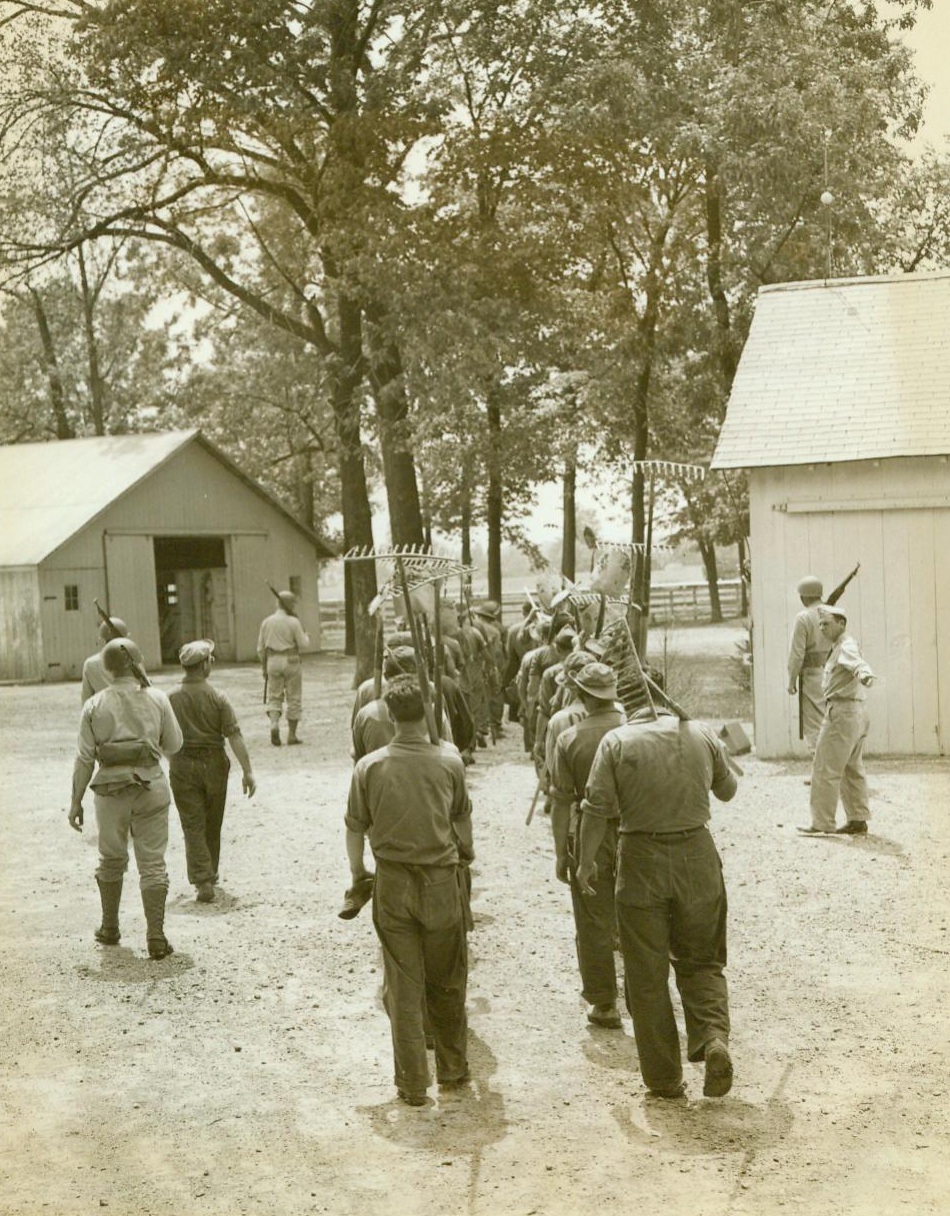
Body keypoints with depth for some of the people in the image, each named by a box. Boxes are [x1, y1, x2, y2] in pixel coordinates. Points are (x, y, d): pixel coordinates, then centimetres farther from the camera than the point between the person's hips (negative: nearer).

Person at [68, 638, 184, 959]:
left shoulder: (95, 705, -4)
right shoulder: (157, 699, -4)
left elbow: (85, 758, -4)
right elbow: (173, 744, 3)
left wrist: (76, 801, 2)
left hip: (111, 790, 1)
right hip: (150, 787, -1)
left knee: (111, 860, 19)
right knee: (152, 863, 5)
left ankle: (110, 928, 31)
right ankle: (155, 936, -2)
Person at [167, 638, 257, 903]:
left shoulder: (171, 698, -5)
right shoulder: (217, 697, -8)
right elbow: (234, 735, -12)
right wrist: (247, 771, -8)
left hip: (182, 765, 0)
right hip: (213, 763, 0)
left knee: (193, 825, 0)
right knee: (212, 824, 17)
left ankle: (202, 880, -11)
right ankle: (210, 875, 30)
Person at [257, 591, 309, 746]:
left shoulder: (266, 622, 5)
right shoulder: (293, 622, -8)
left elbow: (261, 648, 7)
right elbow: (303, 644, -6)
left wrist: (264, 668, 17)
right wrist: (305, 636, 16)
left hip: (272, 662, 3)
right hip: (291, 662, -3)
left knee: (274, 697, 9)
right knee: (294, 699, 6)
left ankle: (274, 724, -17)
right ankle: (292, 734, 7)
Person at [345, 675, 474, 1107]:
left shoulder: (370, 766, -8)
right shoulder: (449, 761, -7)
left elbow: (356, 827, 0)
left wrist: (357, 872, 16)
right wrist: (465, 853, 28)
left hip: (393, 885, 0)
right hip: (441, 881, 0)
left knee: (403, 987, 7)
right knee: (447, 983, 16)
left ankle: (412, 1084, 12)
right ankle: (452, 1068, 28)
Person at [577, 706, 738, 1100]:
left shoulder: (616, 742, -5)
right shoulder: (702, 734, 1)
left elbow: (596, 808, -8)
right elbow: (728, 790, 15)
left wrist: (586, 862, 3)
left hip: (641, 862, -2)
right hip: (697, 856, 2)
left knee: (647, 976, 8)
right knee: (701, 961, 17)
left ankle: (664, 1077, 13)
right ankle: (714, 1036, -8)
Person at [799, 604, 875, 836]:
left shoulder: (846, 647, -15)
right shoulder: (840, 646, 17)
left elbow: (856, 661, -38)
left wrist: (864, 673, -59)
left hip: (842, 712, -11)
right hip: (856, 712, 11)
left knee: (825, 769, -5)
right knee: (853, 769, 16)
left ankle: (822, 824, -2)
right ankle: (858, 821, 21)